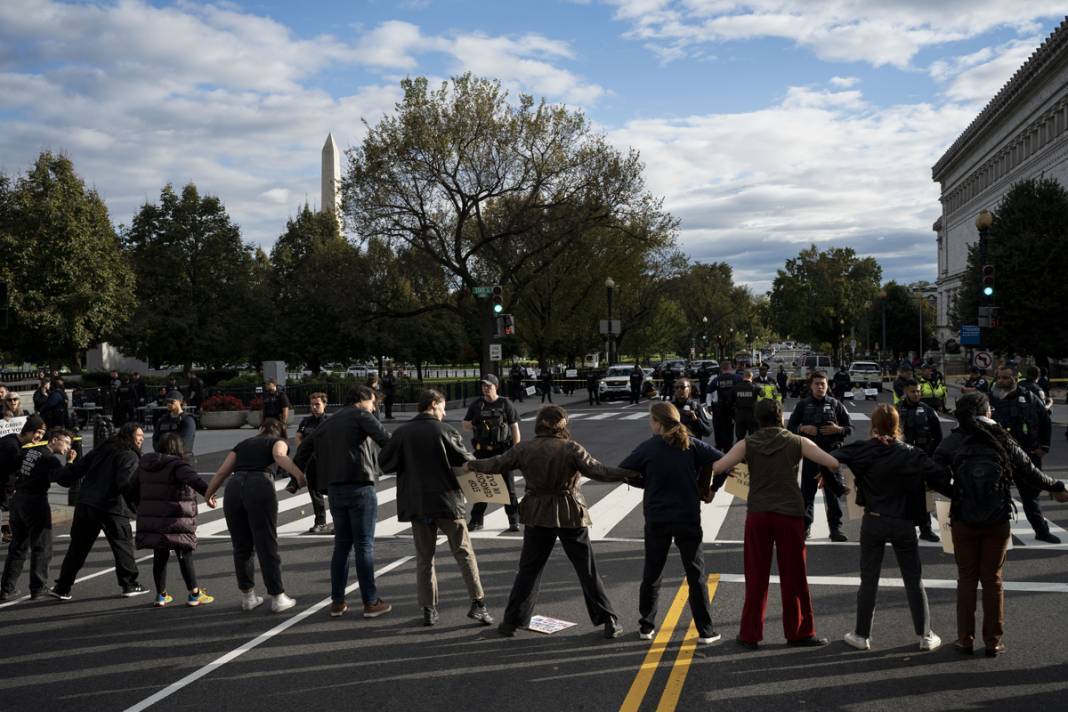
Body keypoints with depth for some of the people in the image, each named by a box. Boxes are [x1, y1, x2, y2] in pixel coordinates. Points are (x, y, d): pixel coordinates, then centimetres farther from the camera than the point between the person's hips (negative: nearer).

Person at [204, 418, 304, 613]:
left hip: (234, 487, 4)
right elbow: (280, 457, -7)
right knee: (267, 546, 3)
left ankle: (248, 597, 24)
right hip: (260, 487, -4)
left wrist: (208, 494, 35)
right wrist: (299, 475, -21)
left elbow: (222, 472, 22)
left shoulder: (242, 444, 29)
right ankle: (277, 598, 7)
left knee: (242, 547, 15)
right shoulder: (278, 442, 18)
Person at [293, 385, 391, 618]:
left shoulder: (330, 421, 19)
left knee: (341, 545, 14)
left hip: (334, 489, 7)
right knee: (364, 546, -1)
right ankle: (371, 603, 4)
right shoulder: (361, 415, -2)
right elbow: (386, 440, -15)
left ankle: (337, 602, 16)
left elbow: (306, 445, 19)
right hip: (359, 487, -7)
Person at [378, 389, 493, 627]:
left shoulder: (401, 433, 1)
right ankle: (477, 603, 1)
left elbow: (385, 463, 1)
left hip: (416, 505, 3)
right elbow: (465, 460, -8)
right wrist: (475, 462, 14)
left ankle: (428, 609, 12)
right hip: (447, 501, -3)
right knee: (464, 553, 7)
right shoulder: (444, 430, -7)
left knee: (424, 558, 12)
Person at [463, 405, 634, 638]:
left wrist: (471, 465, 22)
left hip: (537, 516, 2)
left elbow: (497, 464, 5)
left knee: (528, 570, 13)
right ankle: (609, 621, 10)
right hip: (570, 516, -2)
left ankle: (511, 621, 16)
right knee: (587, 570, 6)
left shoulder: (524, 449, -3)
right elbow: (597, 471, -16)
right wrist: (629, 473, -9)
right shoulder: (571, 449, -12)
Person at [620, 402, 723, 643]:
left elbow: (623, 471, -5)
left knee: (651, 574, 15)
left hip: (656, 520, 0)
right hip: (688, 518, 0)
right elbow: (720, 460, -14)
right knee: (696, 574, 9)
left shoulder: (648, 447, -6)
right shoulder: (692, 445, -5)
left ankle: (646, 626, 21)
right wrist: (703, 487, 0)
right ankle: (705, 631, 10)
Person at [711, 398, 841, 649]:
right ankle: (799, 632, 20)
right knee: (794, 576, 10)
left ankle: (750, 634, 15)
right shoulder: (797, 442, 0)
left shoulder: (747, 444, 1)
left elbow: (717, 467, -9)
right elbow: (834, 463, -6)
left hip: (757, 514, 1)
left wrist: (711, 489, 8)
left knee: (756, 577, 10)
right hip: (790, 514, -1)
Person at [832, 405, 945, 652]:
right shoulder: (910, 453, -6)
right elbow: (938, 474, -15)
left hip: (873, 522, 0)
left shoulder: (863, 450, -8)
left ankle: (861, 635, 15)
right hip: (903, 523, 0)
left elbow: (830, 459, -14)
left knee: (869, 580, 9)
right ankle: (925, 635, 18)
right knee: (914, 580, 12)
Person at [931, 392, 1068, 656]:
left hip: (964, 522, 0)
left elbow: (935, 478, -13)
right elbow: (1030, 474, 0)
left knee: (967, 579, 13)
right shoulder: (1004, 441, -7)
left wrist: (955, 493, 5)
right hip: (998, 523, 1)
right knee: (993, 580, 13)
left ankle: (966, 639, 18)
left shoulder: (952, 443, -8)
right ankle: (993, 641, 19)